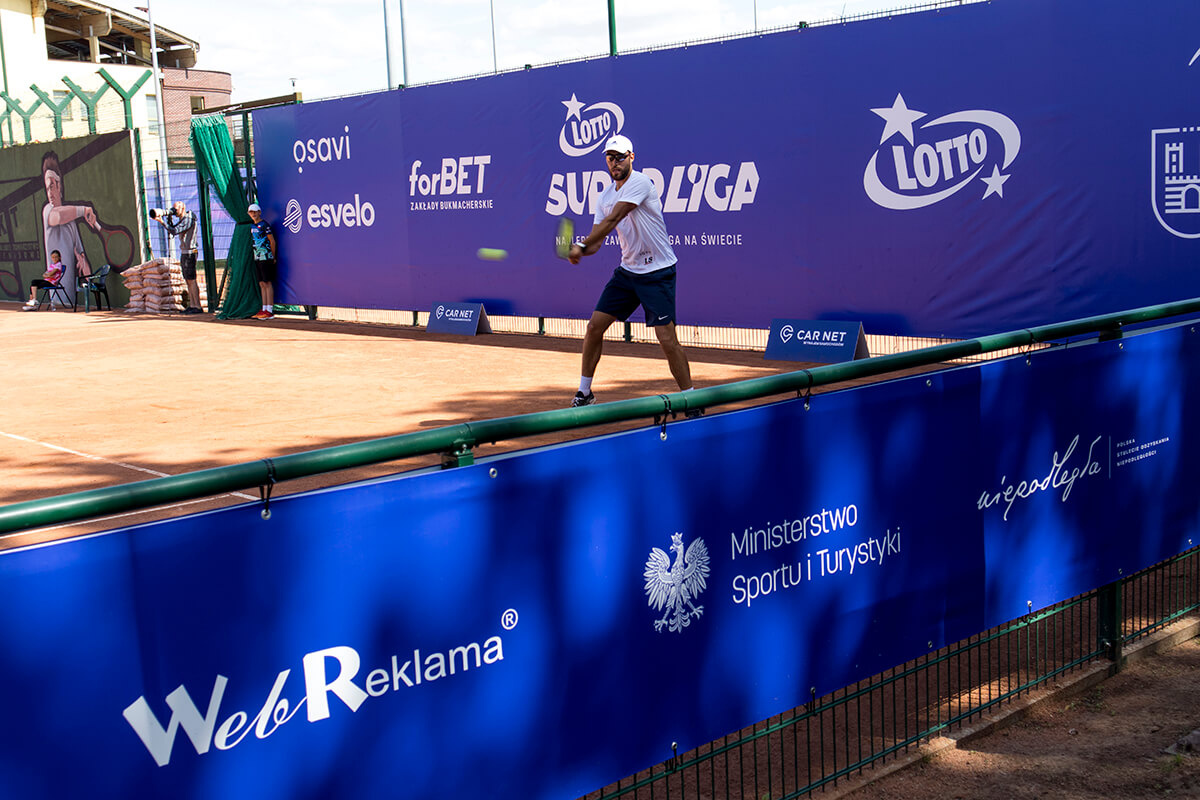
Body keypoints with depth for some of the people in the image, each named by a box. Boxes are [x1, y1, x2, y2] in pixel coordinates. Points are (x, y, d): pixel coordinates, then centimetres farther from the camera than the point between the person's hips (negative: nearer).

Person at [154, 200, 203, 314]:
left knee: (191, 280, -11)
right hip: (184, 253, 10)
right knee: (188, 280, 8)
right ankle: (192, 305, 9)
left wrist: (162, 221, -20)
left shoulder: (188, 219, -14)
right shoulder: (182, 220, 16)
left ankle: (198, 307, -11)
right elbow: (172, 227, 15)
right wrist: (168, 218, 3)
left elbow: (174, 231, -21)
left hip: (189, 253, -10)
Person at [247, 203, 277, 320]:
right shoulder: (252, 226, 14)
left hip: (265, 257, -8)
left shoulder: (264, 225, -8)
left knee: (267, 283, -8)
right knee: (262, 284, 8)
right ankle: (264, 309, 10)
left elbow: (272, 241, -5)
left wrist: (273, 257, 1)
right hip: (257, 258, 8)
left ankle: (270, 311, -9)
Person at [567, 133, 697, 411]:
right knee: (594, 326, 4)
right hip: (627, 271, 7)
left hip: (657, 272, -7)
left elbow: (612, 220, -24)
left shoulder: (639, 183, -14)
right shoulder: (605, 197, 9)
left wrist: (582, 245, -26)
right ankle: (584, 393, 19)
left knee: (667, 337, -13)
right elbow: (597, 240, 7)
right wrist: (582, 250, -15)